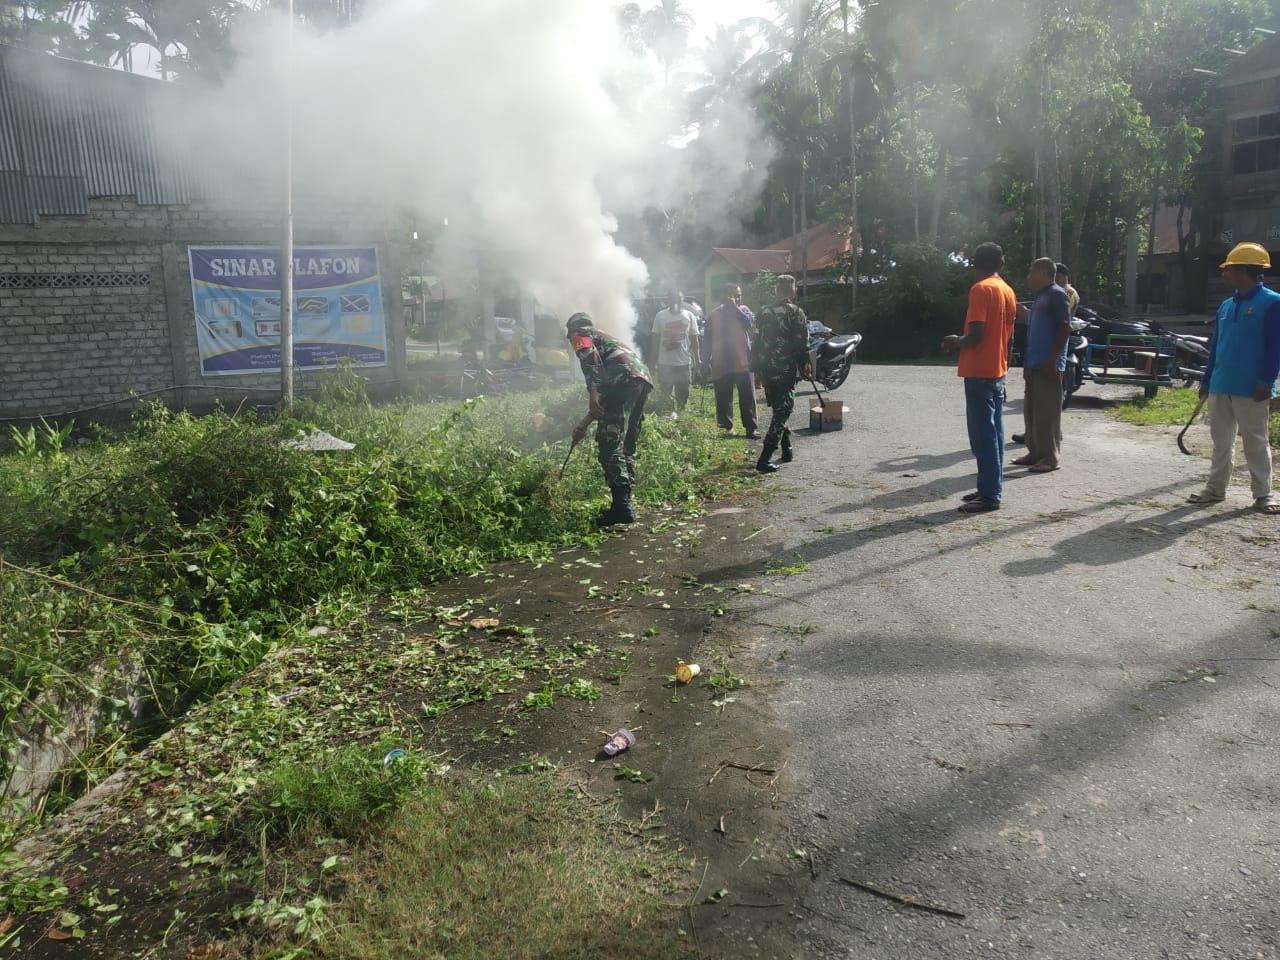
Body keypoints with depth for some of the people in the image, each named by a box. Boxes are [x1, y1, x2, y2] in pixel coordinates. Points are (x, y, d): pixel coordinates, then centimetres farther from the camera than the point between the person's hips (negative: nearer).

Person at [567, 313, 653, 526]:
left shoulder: (579, 335, 19)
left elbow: (588, 354, -9)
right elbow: (604, 400, 43)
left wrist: (593, 392, -17)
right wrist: (584, 424, 51)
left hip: (624, 378, -8)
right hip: (644, 379, 9)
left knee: (609, 444, -9)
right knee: (627, 446, 16)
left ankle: (622, 506, -16)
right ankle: (625, 504, 16)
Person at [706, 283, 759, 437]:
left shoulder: (742, 310, 7)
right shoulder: (714, 315, 5)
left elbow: (748, 321, -17)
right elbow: (708, 340, 9)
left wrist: (735, 307, -16)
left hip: (742, 362, 0)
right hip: (722, 365, 0)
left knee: (748, 397, 1)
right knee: (723, 399, 4)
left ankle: (751, 428, 5)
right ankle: (725, 428, 12)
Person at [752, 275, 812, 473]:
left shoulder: (764, 313, 8)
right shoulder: (796, 313, -7)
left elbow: (757, 343, 9)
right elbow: (802, 345, -10)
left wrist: (757, 371, 14)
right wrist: (805, 367, 2)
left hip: (767, 372, 5)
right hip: (786, 372, -5)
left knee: (778, 410, 20)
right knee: (782, 413, -4)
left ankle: (787, 451, 28)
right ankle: (764, 459, -14)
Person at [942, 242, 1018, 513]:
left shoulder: (981, 289, -14)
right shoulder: (1008, 291, 13)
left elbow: (976, 334, -21)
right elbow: (1006, 333, 16)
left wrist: (956, 343, -2)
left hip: (979, 371, -9)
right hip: (998, 370, 9)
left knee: (983, 435, -7)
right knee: (994, 433, 11)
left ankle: (989, 496, -5)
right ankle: (991, 488, 17)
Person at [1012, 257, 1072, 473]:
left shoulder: (1056, 294, -8)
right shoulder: (1039, 297, 20)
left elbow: (1065, 328, -15)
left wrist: (1052, 360, -20)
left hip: (1048, 365, -9)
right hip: (1034, 364, 9)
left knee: (1047, 413, -7)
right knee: (1031, 412, 11)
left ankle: (1051, 457, -3)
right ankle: (1035, 453, 18)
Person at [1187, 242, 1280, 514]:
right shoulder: (1226, 306, 13)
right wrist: (1206, 381, 15)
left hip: (1251, 390, -6)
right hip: (1220, 387, 6)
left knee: (1256, 441, 1)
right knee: (1221, 440, 12)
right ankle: (1216, 488, 20)